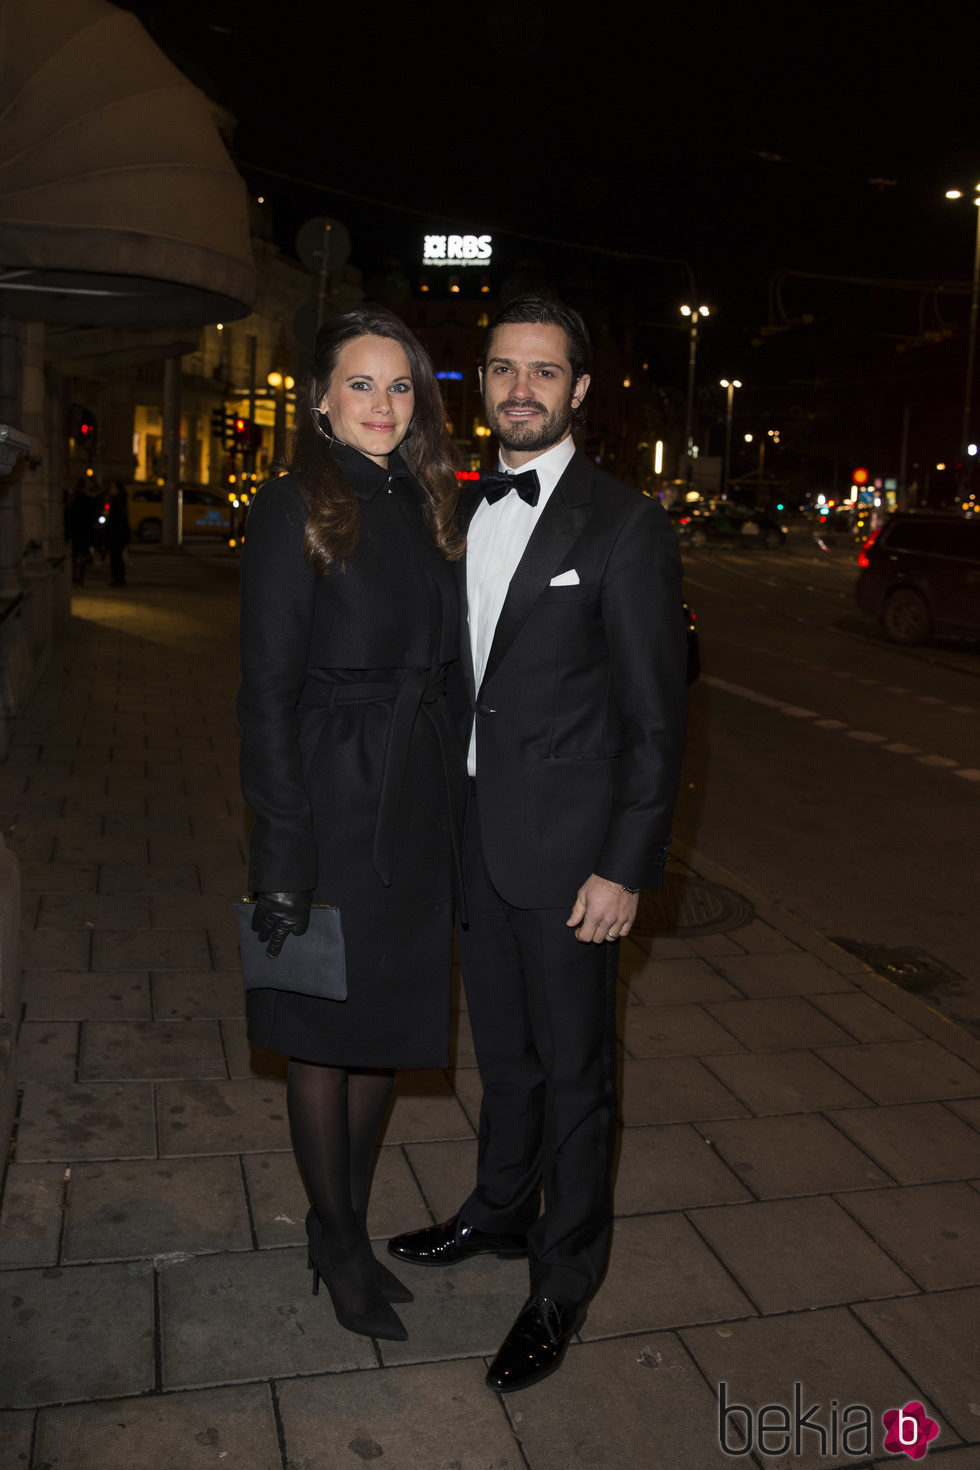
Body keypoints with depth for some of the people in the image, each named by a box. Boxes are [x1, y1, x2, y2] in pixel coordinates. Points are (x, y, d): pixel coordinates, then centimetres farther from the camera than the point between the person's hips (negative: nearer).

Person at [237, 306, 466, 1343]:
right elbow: (267, 690, -12)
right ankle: (337, 1244, 29)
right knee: (325, 1033, 9)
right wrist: (283, 852, -16)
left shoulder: (427, 508, 10)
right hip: (331, 801, -6)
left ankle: (349, 1222, 36)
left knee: (387, 1023, 16)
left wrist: (456, 809, 7)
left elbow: (440, 665, 12)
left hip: (420, 803, 6)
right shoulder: (295, 510, -9)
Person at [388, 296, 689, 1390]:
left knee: (573, 1067, 8)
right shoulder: (464, 512, 9)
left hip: (566, 846, -6)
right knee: (502, 1049, 22)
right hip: (476, 835, 6)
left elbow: (656, 716, -12)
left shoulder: (625, 527, -12)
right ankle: (500, 1210, 44)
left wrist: (626, 867, -15)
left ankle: (564, 1279, 27)